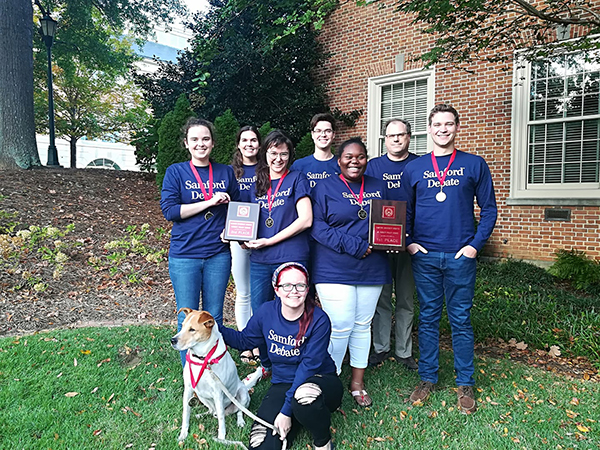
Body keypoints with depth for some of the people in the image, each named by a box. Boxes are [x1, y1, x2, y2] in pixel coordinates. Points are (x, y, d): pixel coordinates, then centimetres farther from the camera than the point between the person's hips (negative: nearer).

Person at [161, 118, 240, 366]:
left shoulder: (226, 172, 9)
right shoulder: (175, 172, 2)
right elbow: (169, 210, -9)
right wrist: (210, 201, -14)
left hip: (218, 254, 2)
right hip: (185, 255, -2)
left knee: (214, 316, 11)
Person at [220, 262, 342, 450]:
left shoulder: (319, 320, -18)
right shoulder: (266, 312, -6)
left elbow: (308, 366, -20)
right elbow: (244, 339, 10)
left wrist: (286, 410, -22)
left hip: (319, 380, -2)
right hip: (282, 383, 3)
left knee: (304, 395, -40)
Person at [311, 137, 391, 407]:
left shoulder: (378, 188, 14)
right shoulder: (326, 188, 0)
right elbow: (317, 227, -9)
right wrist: (354, 246, -17)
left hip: (372, 270, 5)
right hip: (334, 270, -4)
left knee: (363, 324, 11)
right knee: (340, 327, -7)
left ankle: (357, 382, 25)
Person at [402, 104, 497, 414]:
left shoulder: (474, 165, 5)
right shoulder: (413, 168, 8)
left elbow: (489, 209, 5)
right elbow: (403, 212, 12)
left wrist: (475, 244, -5)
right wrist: (408, 243, -1)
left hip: (460, 255, -1)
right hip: (424, 255, 1)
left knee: (461, 319, 6)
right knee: (428, 318, 9)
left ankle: (465, 384, 20)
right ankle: (427, 378, 22)